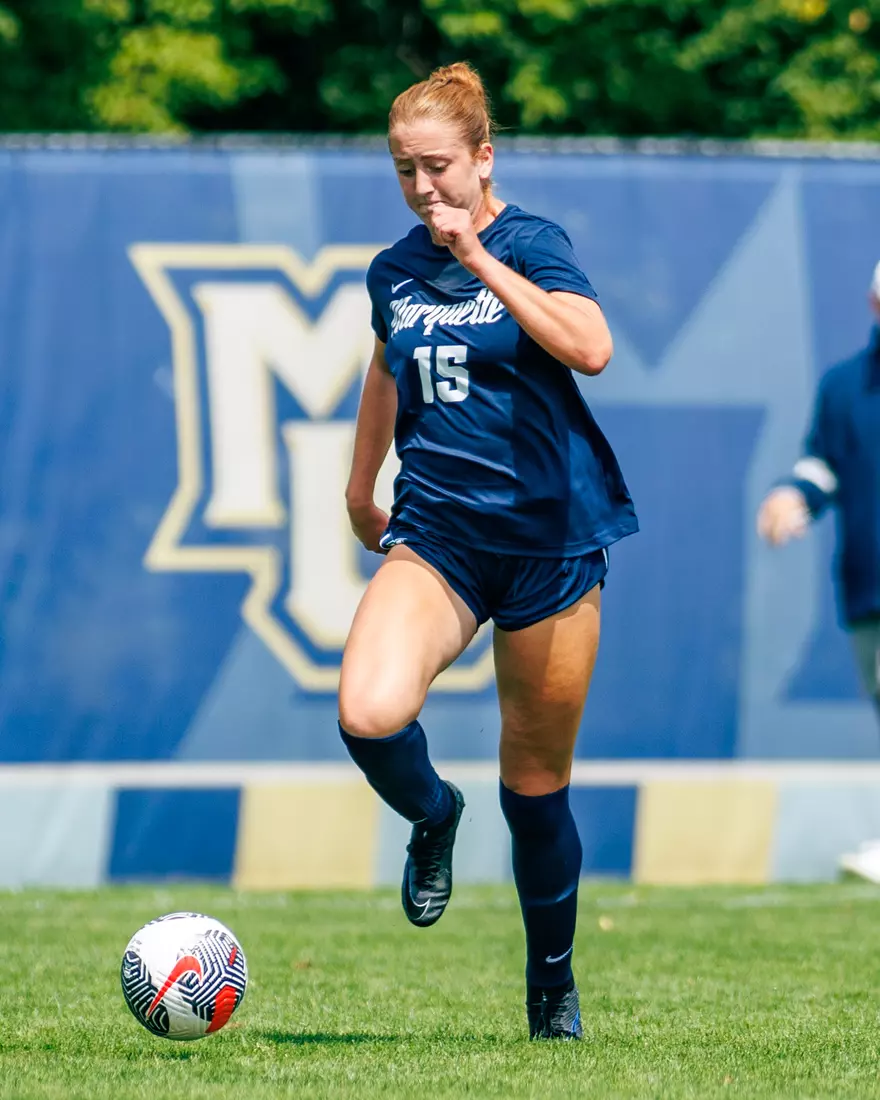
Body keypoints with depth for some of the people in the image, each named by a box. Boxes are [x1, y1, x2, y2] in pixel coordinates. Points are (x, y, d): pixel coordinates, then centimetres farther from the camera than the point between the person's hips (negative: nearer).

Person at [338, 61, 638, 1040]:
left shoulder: (532, 244, -6)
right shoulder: (393, 272, 8)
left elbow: (590, 348, -25)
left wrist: (482, 258, -25)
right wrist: (359, 488, 40)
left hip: (549, 536, -3)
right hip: (436, 532, 3)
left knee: (537, 782, 5)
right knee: (369, 713, -25)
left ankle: (552, 986, 25)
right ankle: (431, 819, 9)